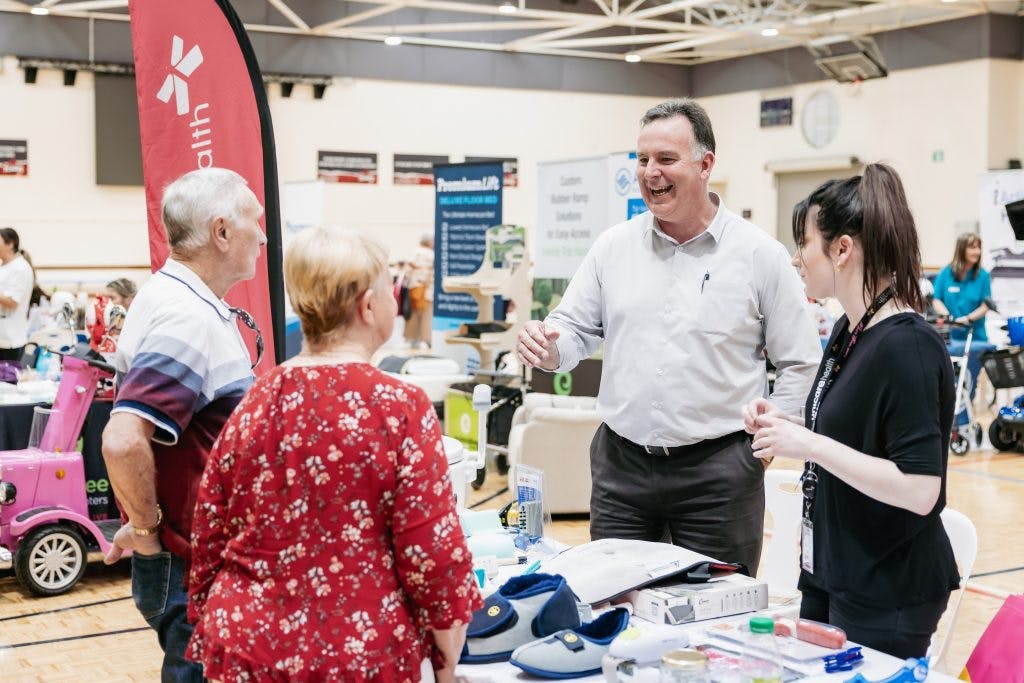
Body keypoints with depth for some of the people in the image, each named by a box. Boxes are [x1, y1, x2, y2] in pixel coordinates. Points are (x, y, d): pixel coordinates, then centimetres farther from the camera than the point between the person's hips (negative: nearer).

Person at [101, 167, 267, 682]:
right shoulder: (189, 318, -23)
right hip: (192, 563, -10)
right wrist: (146, 531, -19)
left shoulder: (175, 296, 9)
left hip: (201, 549, 10)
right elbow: (124, 442, -33)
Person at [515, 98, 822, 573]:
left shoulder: (759, 254, -3)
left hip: (717, 468, -2)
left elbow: (801, 365, 0)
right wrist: (550, 349, -13)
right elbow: (576, 329, 9)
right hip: (621, 463, 3)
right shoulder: (613, 247, 5)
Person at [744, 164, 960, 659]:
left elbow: (919, 491, -26)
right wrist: (787, 424, 2)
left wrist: (808, 444, -25)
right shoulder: (849, 331, 6)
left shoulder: (906, 346, -21)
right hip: (832, 574, 9)